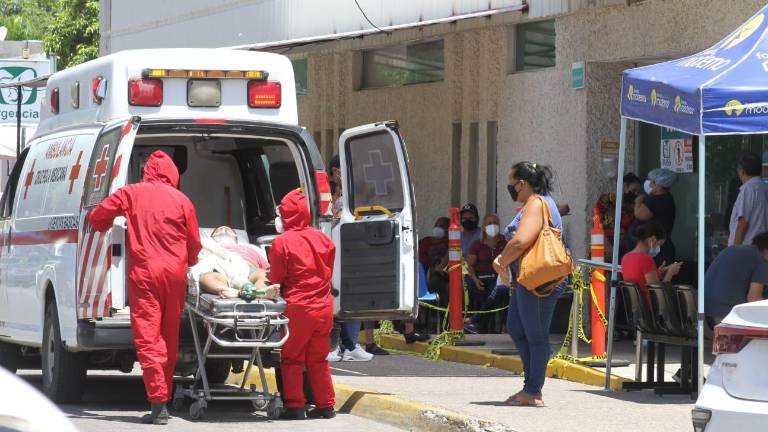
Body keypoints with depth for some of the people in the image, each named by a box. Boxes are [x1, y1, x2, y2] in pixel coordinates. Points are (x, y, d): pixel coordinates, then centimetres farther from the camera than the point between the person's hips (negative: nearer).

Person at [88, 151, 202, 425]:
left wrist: (106, 228, 27)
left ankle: (158, 404, -16)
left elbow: (97, 217, 4)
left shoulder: (131, 194, 4)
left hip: (143, 271, -2)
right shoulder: (181, 200, 7)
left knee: (147, 338, -6)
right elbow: (194, 243, 12)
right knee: (169, 339, 13)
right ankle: (165, 397, 21)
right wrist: (189, 264, 33)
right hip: (174, 273, 2)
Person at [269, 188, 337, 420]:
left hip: (298, 308, -5)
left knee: (292, 358, 4)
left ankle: (295, 406, 1)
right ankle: (325, 405, 14)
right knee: (318, 358, 14)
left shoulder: (282, 242, -12)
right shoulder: (322, 239, 4)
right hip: (324, 306, 5)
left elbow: (276, 278, -4)